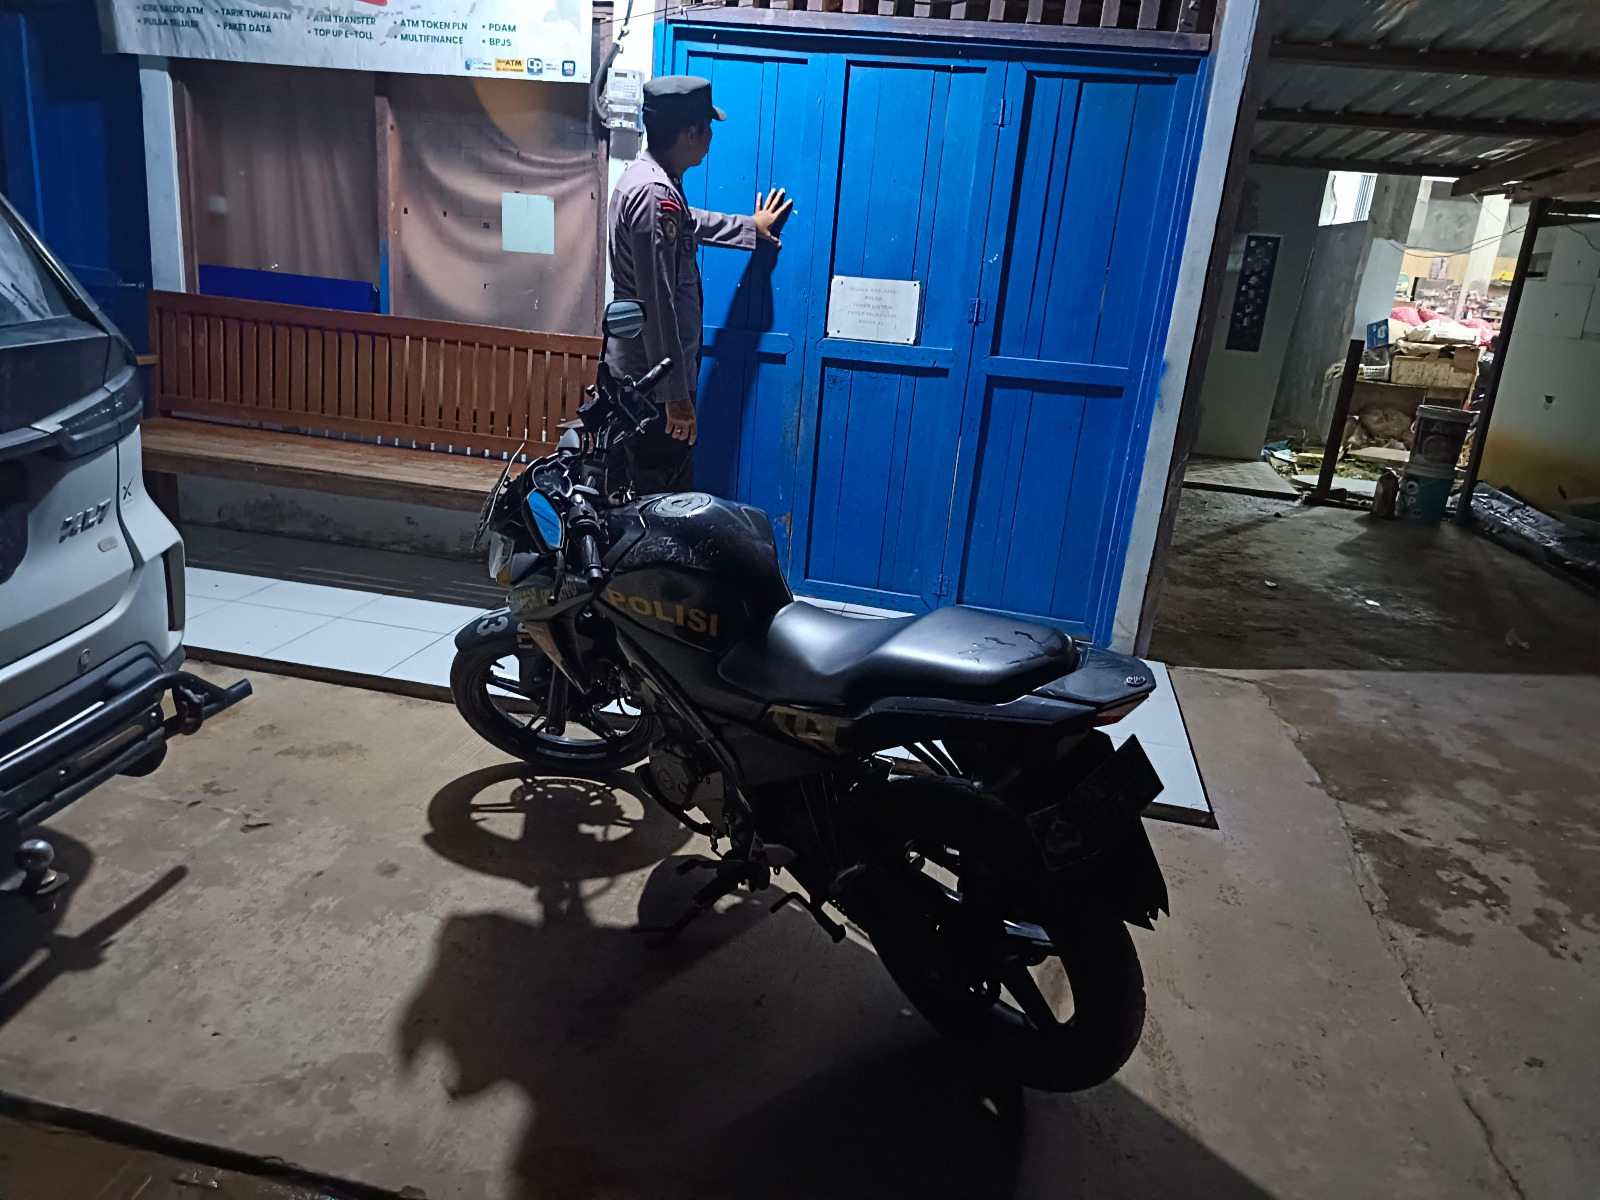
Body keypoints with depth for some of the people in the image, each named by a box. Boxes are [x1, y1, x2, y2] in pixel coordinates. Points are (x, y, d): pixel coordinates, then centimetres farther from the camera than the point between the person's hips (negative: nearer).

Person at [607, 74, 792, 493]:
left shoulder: (646, 175, 10)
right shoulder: (655, 195, -23)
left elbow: (686, 223, 33)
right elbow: (658, 306, -25)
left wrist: (749, 227, 47)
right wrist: (676, 394, -22)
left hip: (633, 372, 10)